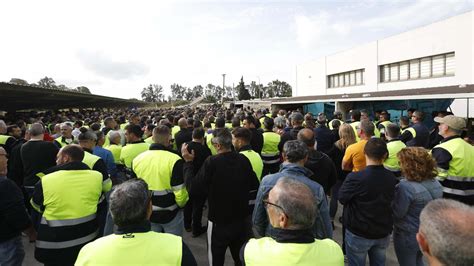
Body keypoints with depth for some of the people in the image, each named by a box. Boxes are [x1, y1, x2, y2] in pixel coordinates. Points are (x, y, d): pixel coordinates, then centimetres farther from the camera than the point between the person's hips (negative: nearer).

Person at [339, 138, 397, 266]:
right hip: (383, 233, 5)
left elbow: (342, 199, -11)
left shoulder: (355, 177, -26)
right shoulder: (392, 178, -8)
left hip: (358, 234, -4)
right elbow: (389, 201, 8)